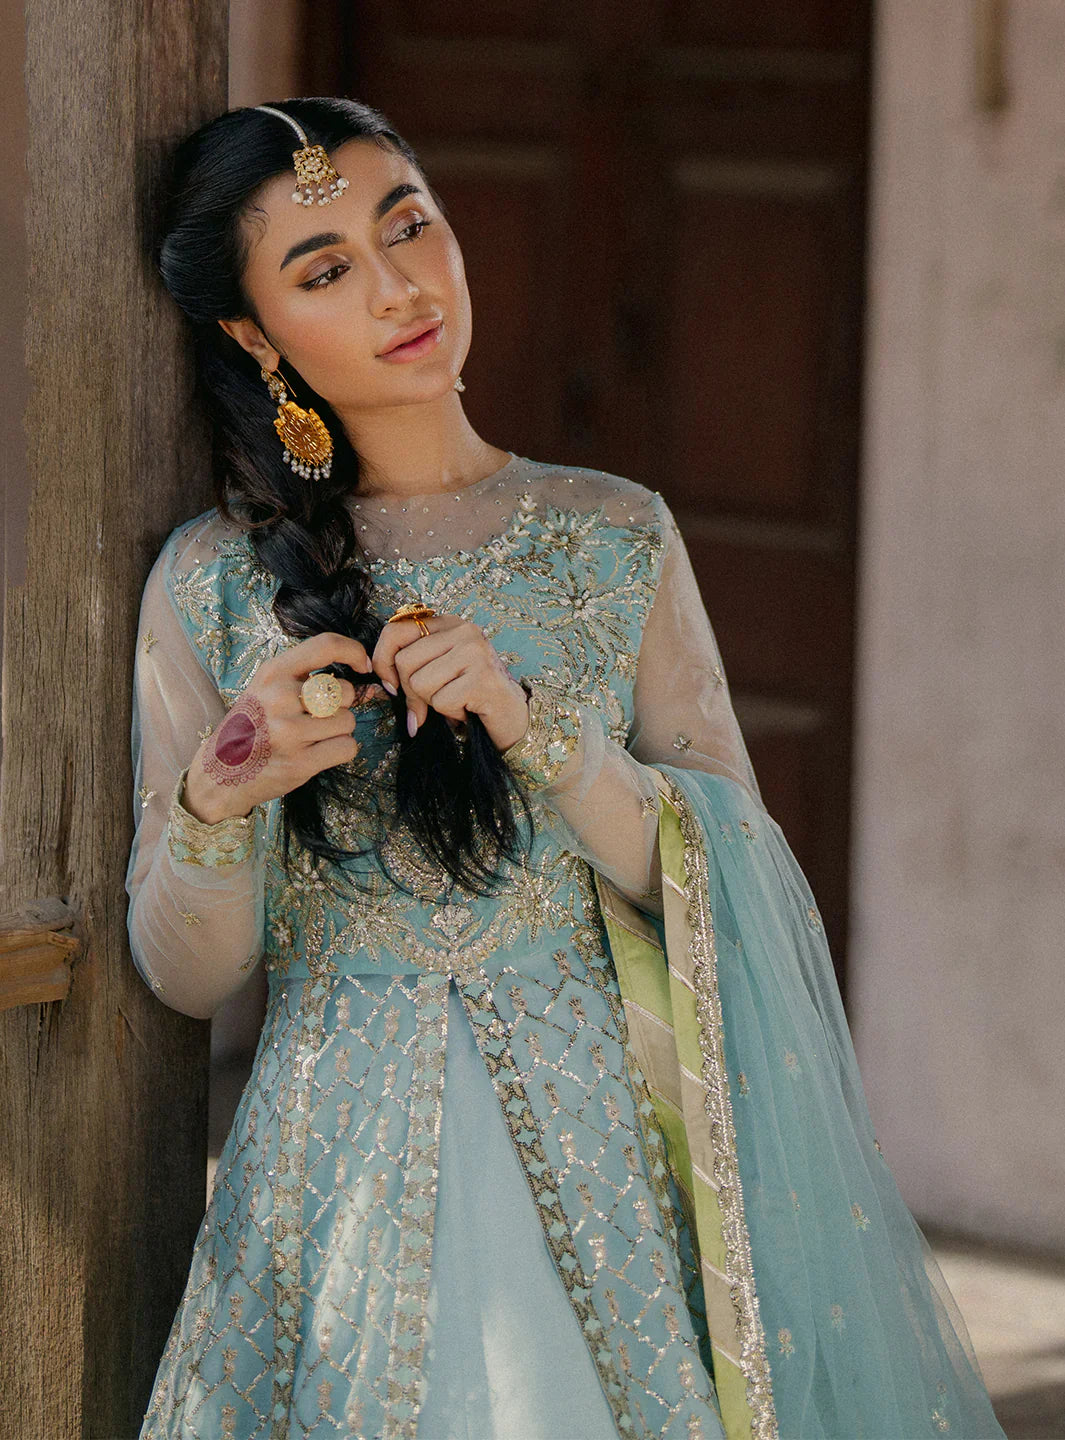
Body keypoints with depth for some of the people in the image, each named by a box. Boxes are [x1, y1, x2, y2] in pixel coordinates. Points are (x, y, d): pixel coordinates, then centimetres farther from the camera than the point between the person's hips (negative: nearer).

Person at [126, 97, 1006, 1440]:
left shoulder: (616, 538, 3)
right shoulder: (214, 580, 1)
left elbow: (726, 893, -3)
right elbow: (187, 975, 1)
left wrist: (533, 725, -17)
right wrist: (218, 800, -19)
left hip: (598, 1153, 0)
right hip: (339, 1169, 0)